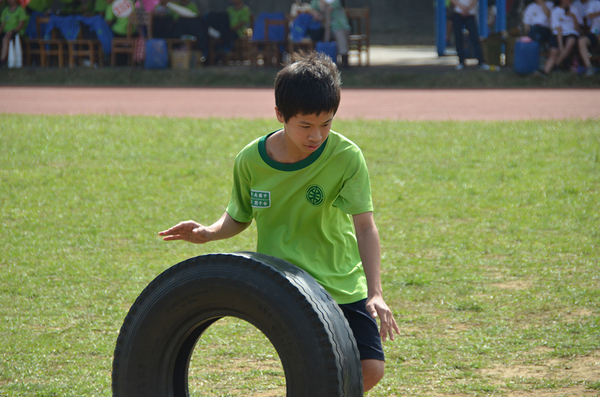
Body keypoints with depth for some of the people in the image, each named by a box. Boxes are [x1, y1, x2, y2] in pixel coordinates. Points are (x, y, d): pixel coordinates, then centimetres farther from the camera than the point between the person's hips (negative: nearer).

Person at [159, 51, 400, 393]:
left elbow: (365, 227, -21)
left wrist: (375, 293, -32)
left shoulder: (346, 157, -14)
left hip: (344, 284, 1)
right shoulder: (251, 161, -8)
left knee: (370, 369, -5)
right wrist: (208, 233, -13)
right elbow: (239, 218, 9)